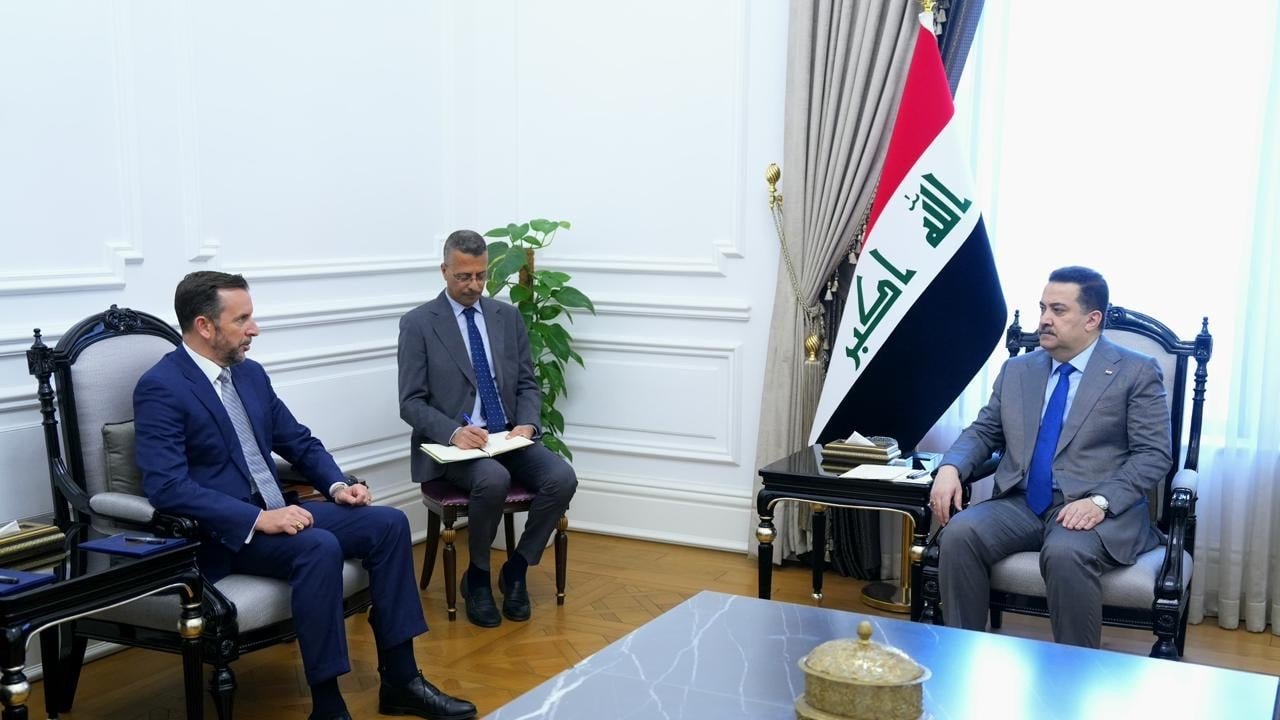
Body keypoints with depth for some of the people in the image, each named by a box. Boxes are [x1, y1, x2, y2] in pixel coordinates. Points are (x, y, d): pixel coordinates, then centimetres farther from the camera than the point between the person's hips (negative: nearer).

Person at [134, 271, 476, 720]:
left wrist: (336, 485, -1)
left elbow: (299, 442, 18)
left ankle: (400, 681, -3)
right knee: (319, 547, -33)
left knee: (388, 523, -8)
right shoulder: (160, 389, -13)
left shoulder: (250, 374, 11)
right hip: (219, 534, -8)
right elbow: (168, 488, -24)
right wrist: (258, 518, -28)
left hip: (273, 514, 8)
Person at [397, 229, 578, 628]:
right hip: (452, 442, -4)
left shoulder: (508, 317, 10)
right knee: (494, 480, -36)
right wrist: (453, 431, -24)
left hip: (508, 435, 4)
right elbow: (411, 403, -6)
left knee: (562, 477, -24)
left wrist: (526, 424, -9)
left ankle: (516, 569, 0)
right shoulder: (418, 323, -3)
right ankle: (477, 576, -8)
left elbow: (527, 385, 12)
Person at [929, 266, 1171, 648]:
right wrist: (950, 468, -4)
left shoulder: (1136, 373, 3)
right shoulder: (1017, 370, 18)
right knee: (960, 532, -25)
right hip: (1020, 504, 4)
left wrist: (1100, 501, -20)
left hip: (1096, 511, -4)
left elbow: (1153, 455, -4)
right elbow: (983, 431, 18)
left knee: (1066, 553, -36)